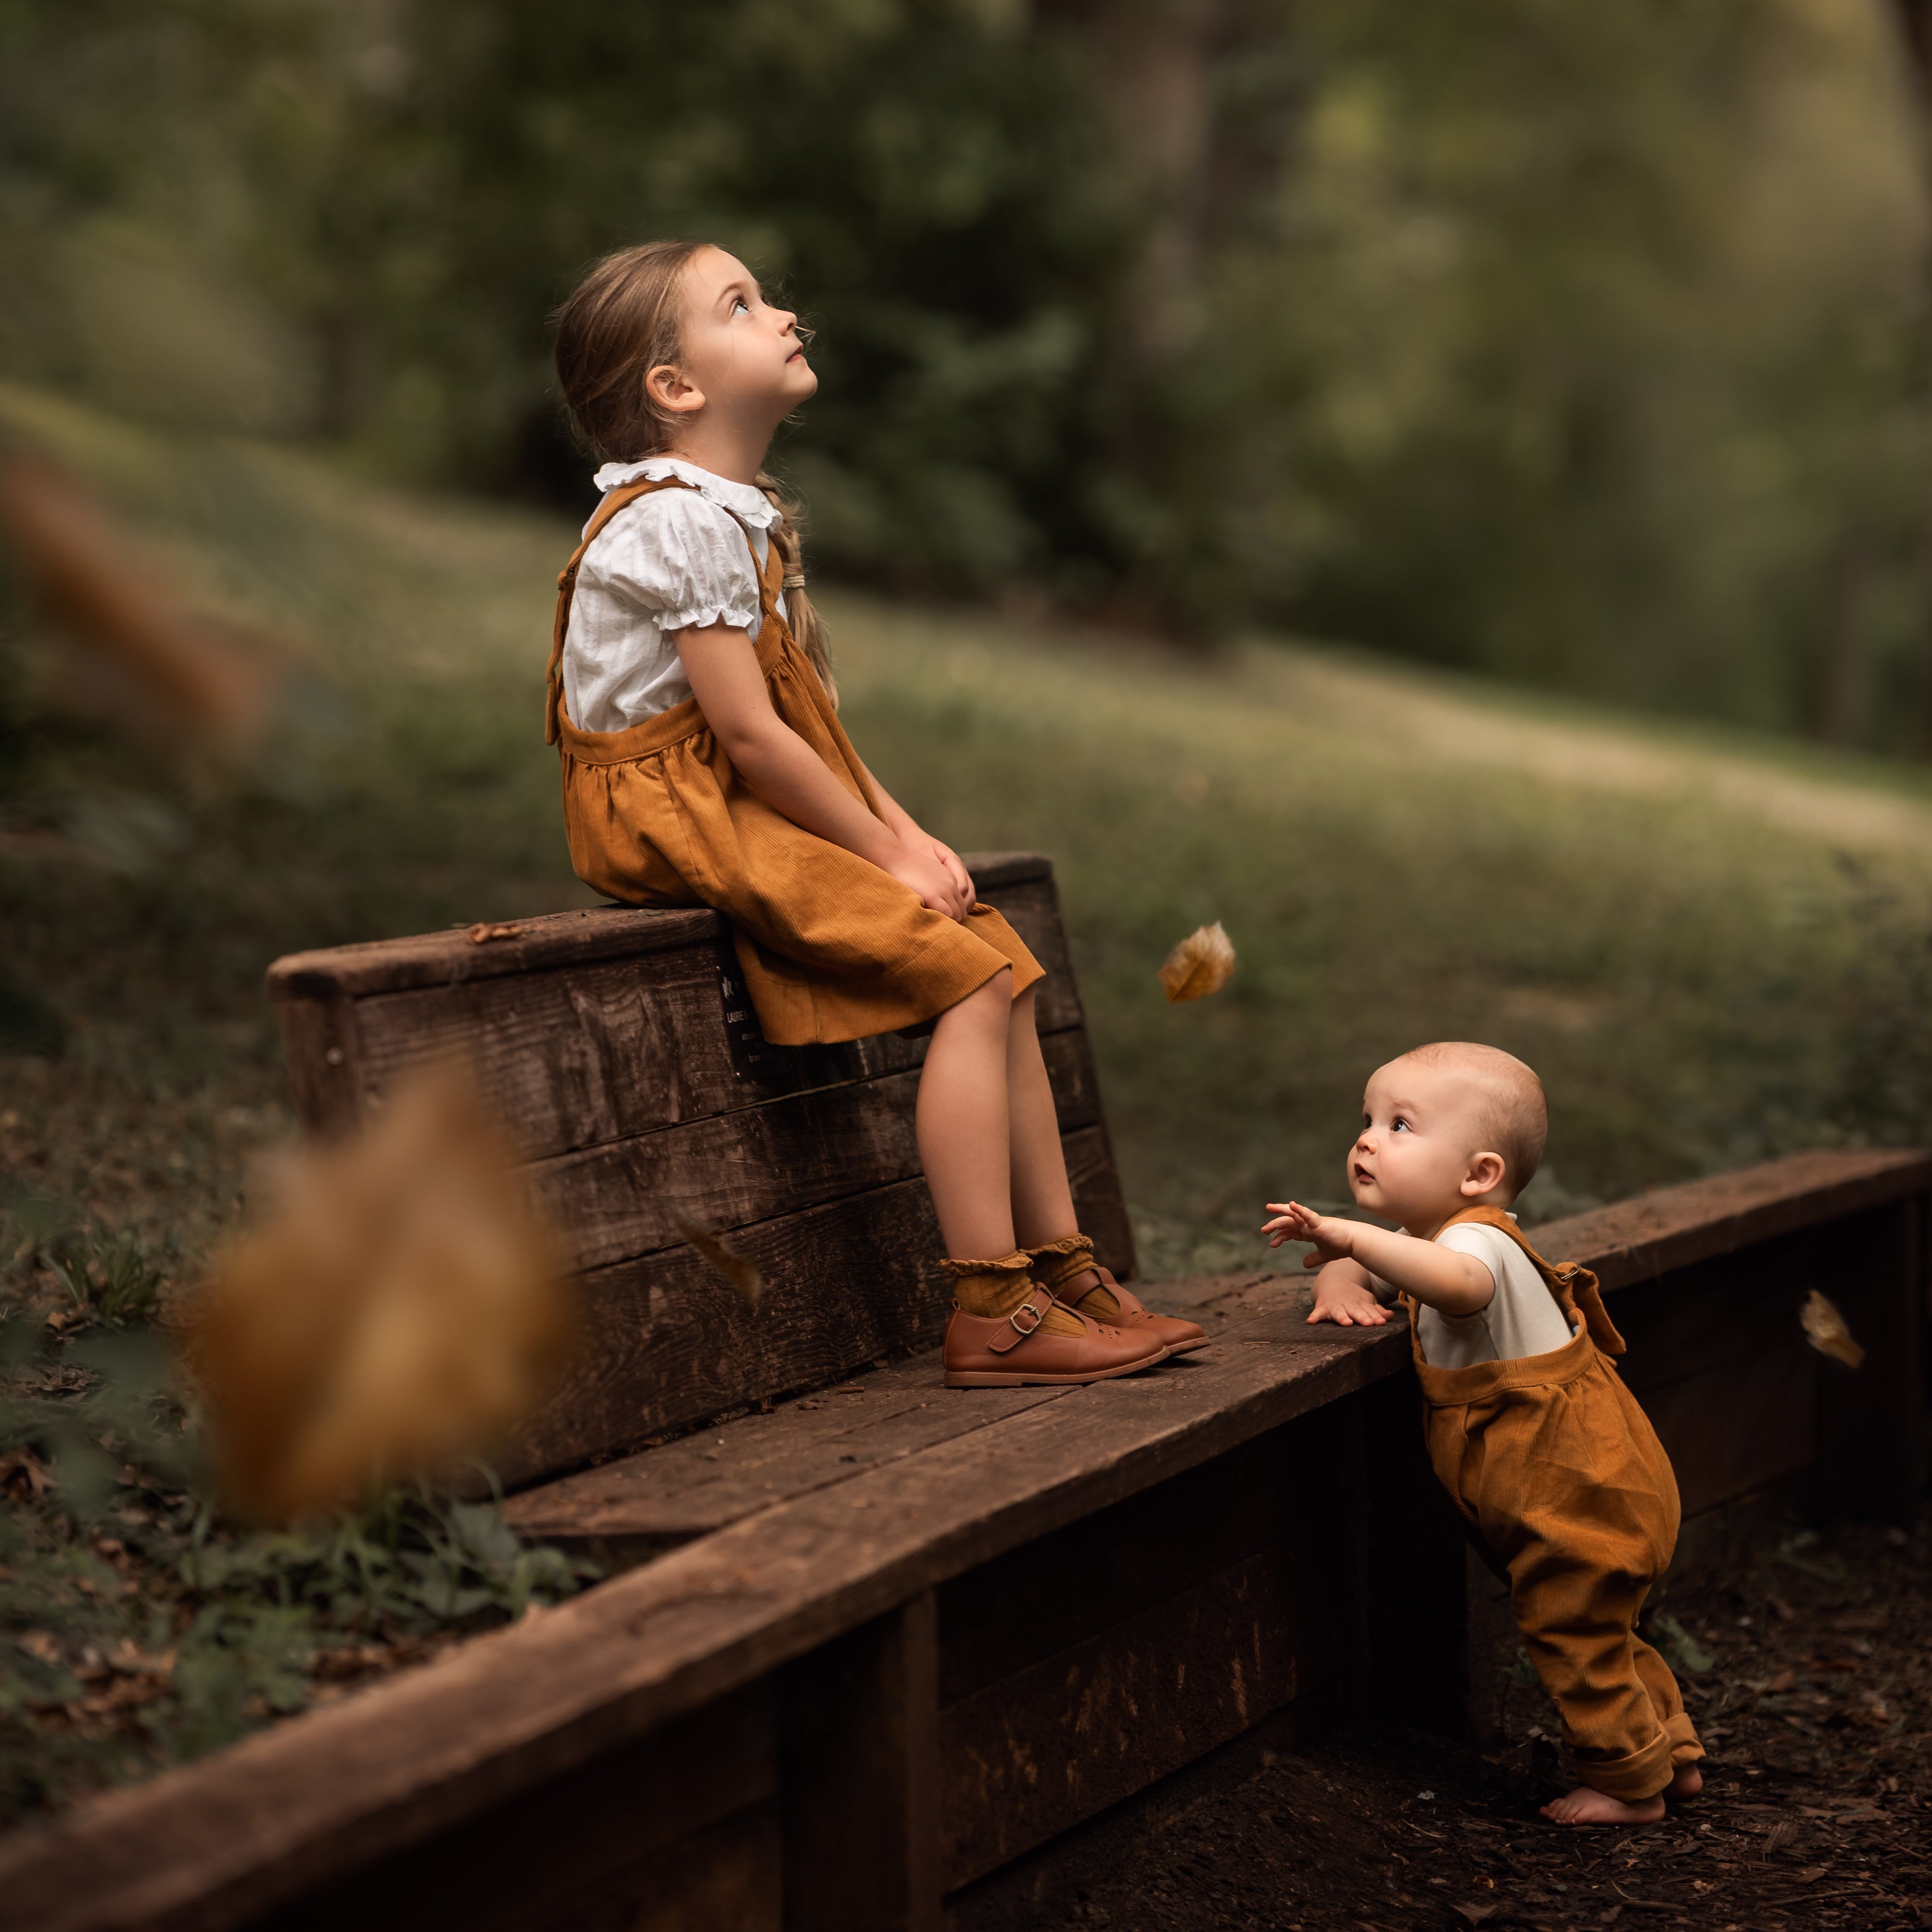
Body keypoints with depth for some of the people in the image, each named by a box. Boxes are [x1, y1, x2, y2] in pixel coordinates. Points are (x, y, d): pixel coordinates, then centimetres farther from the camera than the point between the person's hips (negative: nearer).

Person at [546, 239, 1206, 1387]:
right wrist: (884, 853, -14)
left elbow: (807, 719, 15)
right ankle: (993, 1314, -15)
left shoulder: (742, 517, 16)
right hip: (684, 818, -10)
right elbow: (749, 736, -21)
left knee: (1002, 956, 6)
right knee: (974, 978, -16)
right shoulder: (684, 523, -17)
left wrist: (906, 830, 2)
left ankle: (1064, 1270, 9)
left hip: (752, 810, 10)